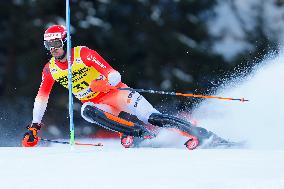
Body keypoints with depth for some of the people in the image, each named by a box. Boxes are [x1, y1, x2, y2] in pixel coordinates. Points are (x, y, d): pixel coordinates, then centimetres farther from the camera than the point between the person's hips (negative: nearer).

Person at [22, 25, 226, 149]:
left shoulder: (83, 54, -14)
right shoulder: (50, 70, 1)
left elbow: (114, 76, -18)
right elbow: (42, 98, 14)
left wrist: (104, 82, -39)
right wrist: (34, 127, 11)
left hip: (115, 92, -4)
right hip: (97, 103, 4)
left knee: (153, 117, -22)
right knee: (87, 111, -33)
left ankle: (198, 133, -18)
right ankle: (140, 133, -30)